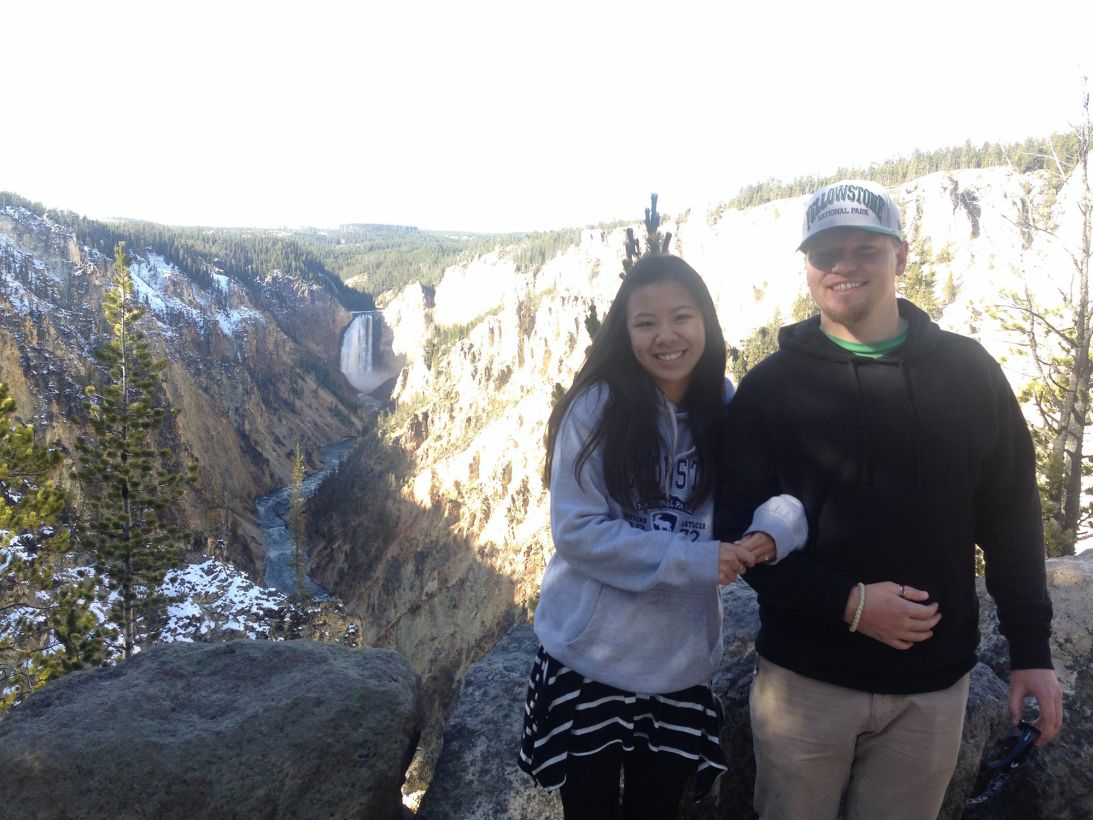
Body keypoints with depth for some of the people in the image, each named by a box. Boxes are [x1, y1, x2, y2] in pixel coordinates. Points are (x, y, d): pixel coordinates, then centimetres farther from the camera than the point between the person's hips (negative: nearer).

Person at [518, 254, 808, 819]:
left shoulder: (728, 412, -3)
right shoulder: (596, 406, -14)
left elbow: (787, 488, -2)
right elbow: (576, 530, -18)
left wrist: (775, 528, -26)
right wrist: (696, 561, -24)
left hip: (680, 667, 3)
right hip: (588, 661, -3)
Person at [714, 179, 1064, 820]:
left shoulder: (968, 373, 1)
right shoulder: (770, 386, -5)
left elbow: (1012, 518, 6)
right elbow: (738, 530, -7)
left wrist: (1031, 648, 4)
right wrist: (848, 604, -17)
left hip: (933, 681, 2)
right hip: (805, 679, -1)